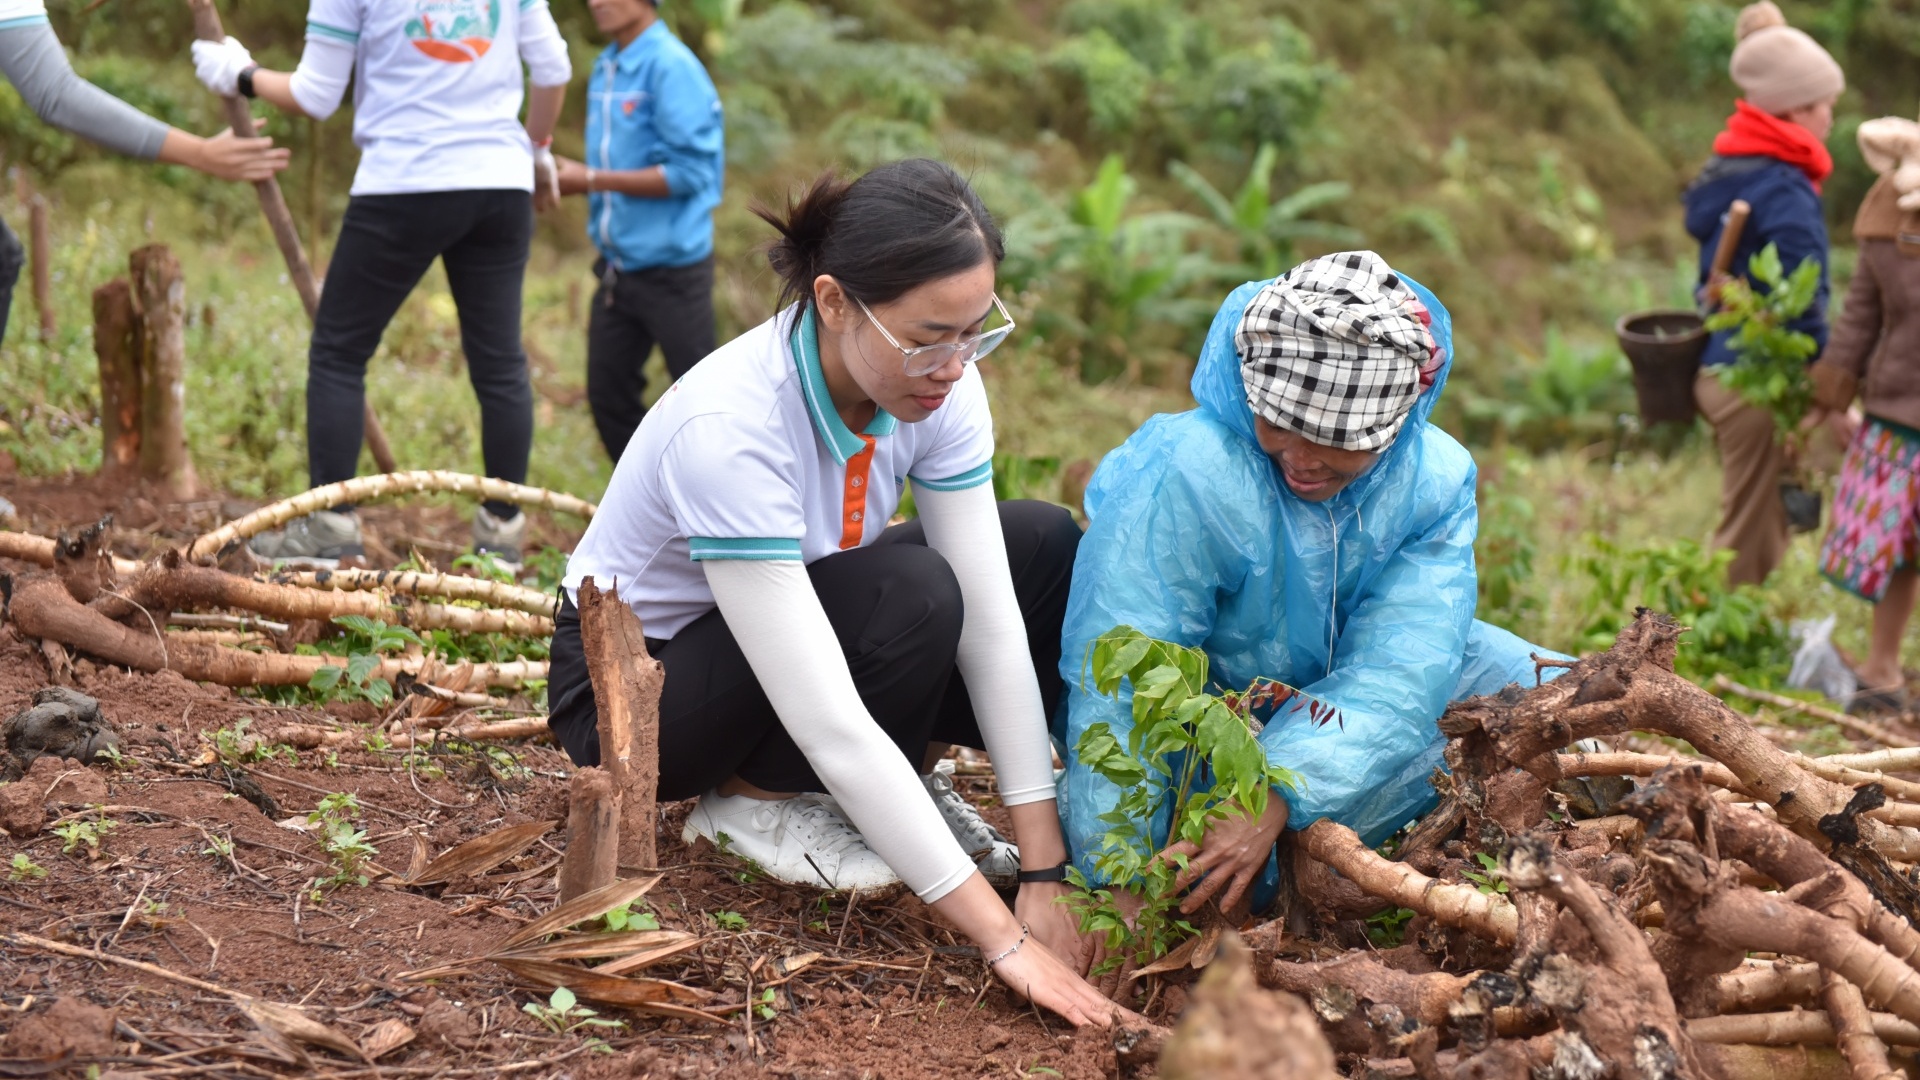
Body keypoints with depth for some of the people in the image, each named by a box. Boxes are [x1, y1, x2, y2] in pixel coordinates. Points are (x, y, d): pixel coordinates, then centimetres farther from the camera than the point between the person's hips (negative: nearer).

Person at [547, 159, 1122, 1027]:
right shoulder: (730, 427, -37)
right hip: (630, 684, -6)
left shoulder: (935, 383, -17)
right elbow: (826, 722, -39)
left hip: (788, 627, 7)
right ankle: (754, 801, -9)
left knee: (1046, 549, -9)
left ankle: (903, 775, 3)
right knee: (910, 592, -32)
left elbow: (991, 622, -16)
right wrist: (1002, 938, -38)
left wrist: (1044, 875, -21)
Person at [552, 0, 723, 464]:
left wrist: (592, 179, -18)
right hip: (617, 264, 8)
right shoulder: (605, 68, 9)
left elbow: (690, 170, -19)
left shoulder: (671, 66, -14)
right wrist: (572, 178, -3)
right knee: (608, 394, 10)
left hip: (671, 265, -8)